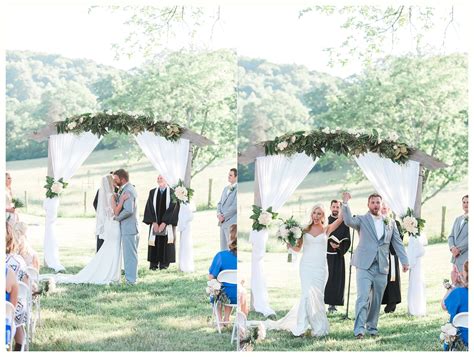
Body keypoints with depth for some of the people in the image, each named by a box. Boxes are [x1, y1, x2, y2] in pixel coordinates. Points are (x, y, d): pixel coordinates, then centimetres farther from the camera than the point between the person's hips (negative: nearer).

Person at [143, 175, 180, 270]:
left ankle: (164, 264, 3)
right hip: (154, 224, 2)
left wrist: (164, 223, -14)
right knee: (154, 244, 0)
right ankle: (154, 264, 5)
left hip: (167, 224, -2)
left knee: (165, 244, -2)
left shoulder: (172, 193, -1)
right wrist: (154, 222, -9)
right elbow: (150, 208, 2)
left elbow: (172, 209, -8)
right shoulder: (152, 192, 8)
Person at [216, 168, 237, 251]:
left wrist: (224, 216, -12)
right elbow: (220, 203, 18)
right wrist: (219, 213, 0)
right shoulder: (226, 188, 17)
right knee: (223, 247, 12)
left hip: (231, 223, -8)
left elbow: (235, 206, -16)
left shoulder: (237, 189, -10)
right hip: (223, 222, 8)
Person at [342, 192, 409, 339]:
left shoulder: (390, 223, 14)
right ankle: (359, 329, -17)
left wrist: (404, 260, 7)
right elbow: (349, 221, -17)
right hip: (364, 266, -4)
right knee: (363, 297, -14)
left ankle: (372, 327, 22)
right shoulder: (362, 220, 4)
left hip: (381, 268, 4)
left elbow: (398, 243, 14)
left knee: (376, 300, 10)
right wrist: (345, 204, -28)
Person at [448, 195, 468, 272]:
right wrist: (452, 247, -5)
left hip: (466, 258, -7)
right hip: (456, 257, 7)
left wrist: (459, 249, -14)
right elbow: (451, 236, 15)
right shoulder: (458, 219, 20)